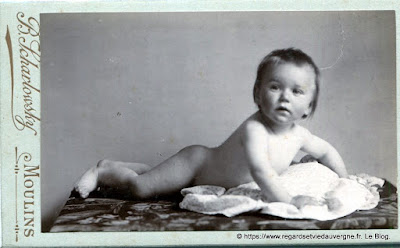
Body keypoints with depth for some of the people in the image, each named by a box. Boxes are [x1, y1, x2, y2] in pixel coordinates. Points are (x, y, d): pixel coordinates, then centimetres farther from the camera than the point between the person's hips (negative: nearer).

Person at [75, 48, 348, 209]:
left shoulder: (297, 134, -10)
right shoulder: (254, 129, -36)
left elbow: (326, 151, 8)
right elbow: (260, 170, -49)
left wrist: (345, 182, 4)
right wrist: (288, 200, -50)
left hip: (211, 165, 8)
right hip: (195, 162, -8)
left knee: (158, 175, 24)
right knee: (141, 187, -8)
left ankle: (110, 166, 42)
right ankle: (102, 171, 19)